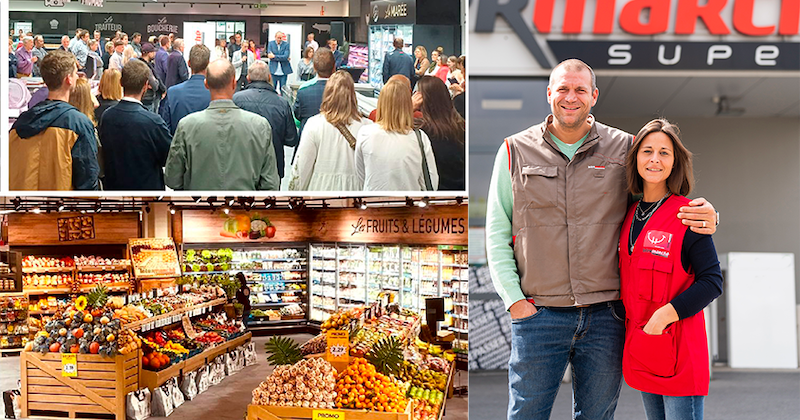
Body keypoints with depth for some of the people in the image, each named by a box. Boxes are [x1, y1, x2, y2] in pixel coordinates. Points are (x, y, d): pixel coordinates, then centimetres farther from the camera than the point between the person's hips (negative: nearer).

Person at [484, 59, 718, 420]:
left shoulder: (623, 149, 6)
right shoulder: (516, 152, 5)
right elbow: (497, 231, 6)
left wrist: (703, 215, -8)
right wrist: (513, 297, -4)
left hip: (605, 313, 1)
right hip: (538, 313, -1)